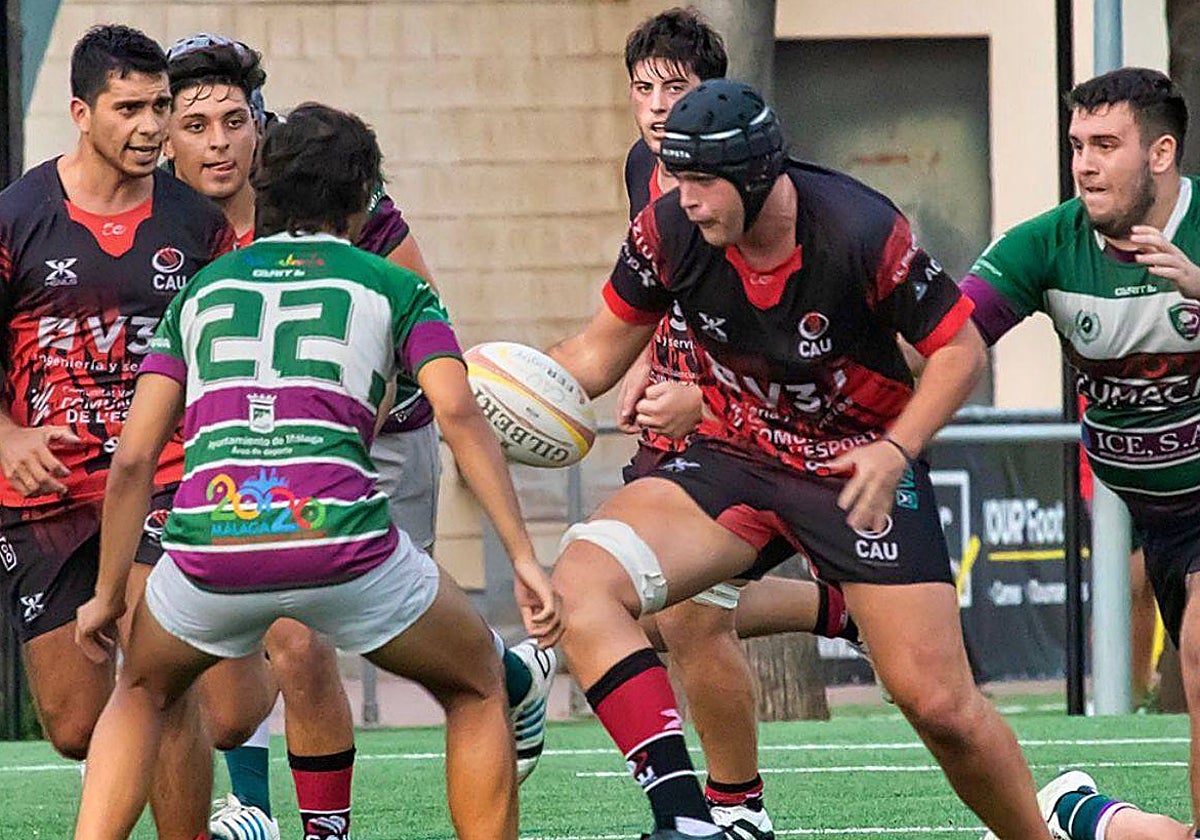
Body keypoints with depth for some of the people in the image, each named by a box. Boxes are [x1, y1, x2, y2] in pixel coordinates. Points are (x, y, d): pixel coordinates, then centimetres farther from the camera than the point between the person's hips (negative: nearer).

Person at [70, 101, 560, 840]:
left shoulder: (202, 289, 24)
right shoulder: (393, 287, 17)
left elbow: (133, 459, 19)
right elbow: (459, 415, 1)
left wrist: (109, 595, 28)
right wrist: (525, 558, -2)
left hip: (210, 546, 2)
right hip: (340, 537, -2)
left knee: (144, 692, 33)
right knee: (478, 688, 23)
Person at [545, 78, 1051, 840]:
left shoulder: (860, 230, -24)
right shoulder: (668, 232, -13)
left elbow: (961, 350, -11)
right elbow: (602, 350, 3)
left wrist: (896, 451, -24)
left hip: (861, 468, -3)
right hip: (734, 459, 3)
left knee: (940, 705, -8)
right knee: (584, 580, -23)